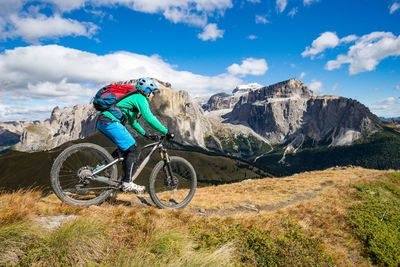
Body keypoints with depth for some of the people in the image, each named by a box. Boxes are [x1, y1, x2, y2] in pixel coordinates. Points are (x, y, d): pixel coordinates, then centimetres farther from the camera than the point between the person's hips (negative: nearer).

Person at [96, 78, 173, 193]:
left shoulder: (133, 97, 26)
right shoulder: (140, 98, -4)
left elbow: (132, 120, 33)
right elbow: (149, 118, -17)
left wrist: (144, 133, 33)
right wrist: (166, 132, -14)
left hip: (102, 122, 10)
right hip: (110, 122, -10)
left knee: (126, 148, 19)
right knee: (134, 149, -8)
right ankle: (127, 183, -6)